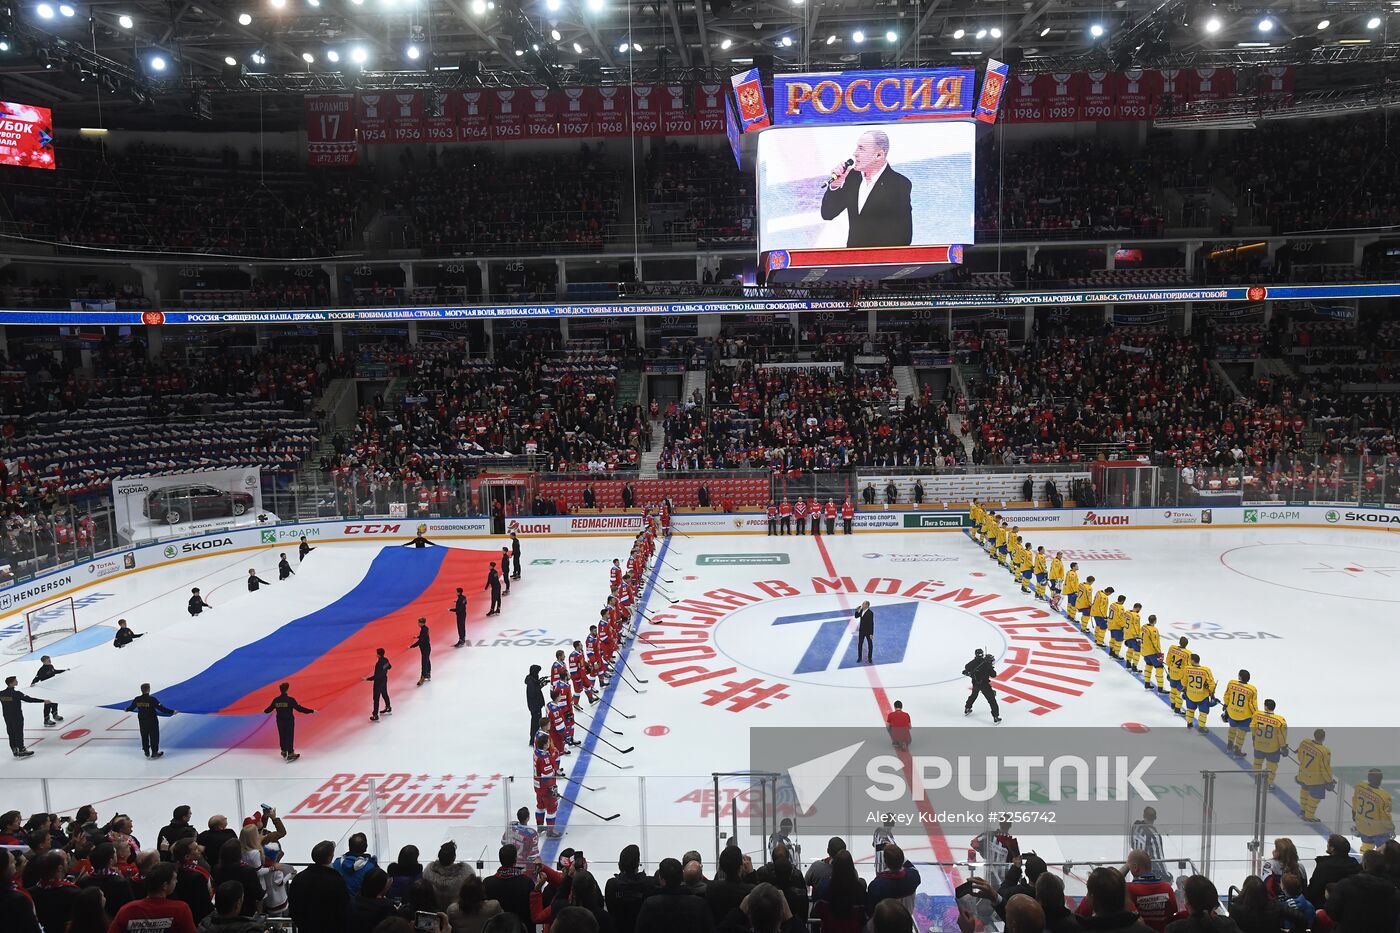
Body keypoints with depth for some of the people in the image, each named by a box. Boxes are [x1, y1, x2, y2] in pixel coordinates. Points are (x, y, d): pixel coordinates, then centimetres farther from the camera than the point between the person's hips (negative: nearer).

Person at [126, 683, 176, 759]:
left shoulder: (137, 699, -7)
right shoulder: (152, 699, -22)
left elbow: (131, 707, 12)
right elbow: (161, 708, -23)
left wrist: (127, 709, 36)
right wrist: (171, 712, -18)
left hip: (142, 721, 5)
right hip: (152, 721, -5)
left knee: (144, 736, 19)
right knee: (154, 737, 7)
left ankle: (146, 752, 30)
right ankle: (154, 752, 12)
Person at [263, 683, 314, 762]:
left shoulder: (276, 700, -4)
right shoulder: (290, 700, -18)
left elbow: (270, 708, 11)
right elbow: (299, 708, -19)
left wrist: (265, 711, 36)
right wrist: (311, 711, -14)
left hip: (280, 721, 4)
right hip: (289, 721, -4)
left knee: (282, 736, 18)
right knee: (290, 737, 1)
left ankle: (284, 752, 31)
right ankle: (290, 754, 0)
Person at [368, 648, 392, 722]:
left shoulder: (379, 664, -31)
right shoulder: (386, 660, -7)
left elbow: (376, 676, -30)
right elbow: (389, 667, 13)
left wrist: (367, 679, -26)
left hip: (378, 682, -8)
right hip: (384, 680, 8)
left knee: (376, 699, 1)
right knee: (385, 694, 27)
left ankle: (375, 716, 7)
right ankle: (388, 708, 46)